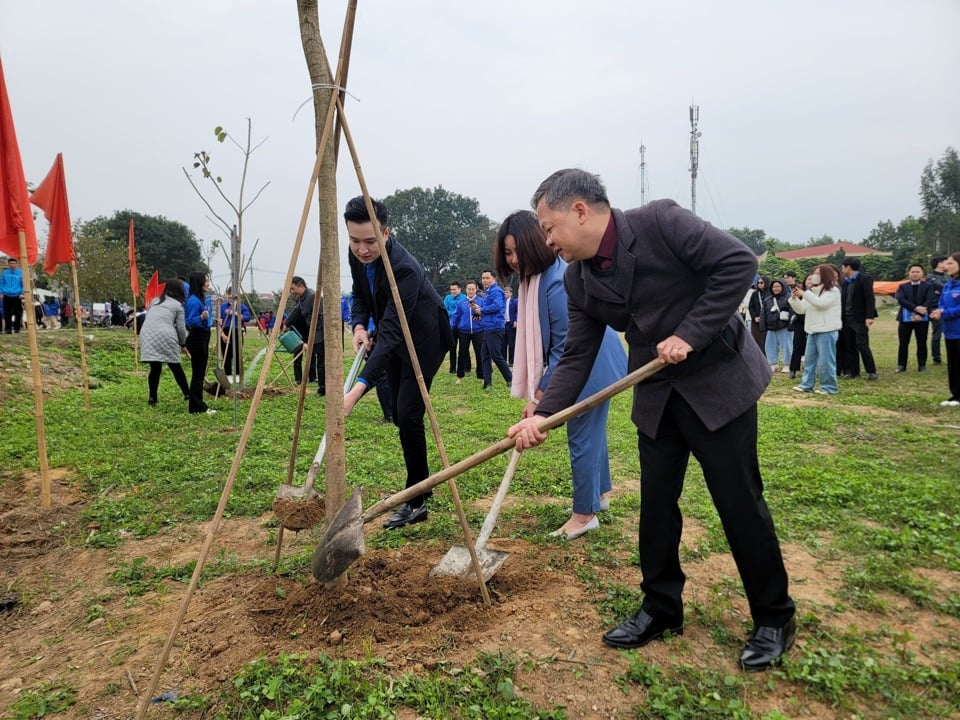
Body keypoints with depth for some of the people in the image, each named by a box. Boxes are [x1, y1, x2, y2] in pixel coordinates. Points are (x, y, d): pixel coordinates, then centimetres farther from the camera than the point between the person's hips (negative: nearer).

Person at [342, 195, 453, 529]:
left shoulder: (404, 268, -35)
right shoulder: (357, 256, -10)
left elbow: (390, 332, -42)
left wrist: (357, 390, -49)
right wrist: (359, 326, -15)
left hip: (423, 338, -8)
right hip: (394, 338, 8)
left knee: (408, 415, -14)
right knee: (398, 414, 11)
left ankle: (417, 502, 0)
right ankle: (419, 485, 28)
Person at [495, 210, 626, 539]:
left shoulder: (557, 281, -28)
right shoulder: (533, 276, 3)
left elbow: (565, 347, -25)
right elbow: (540, 336, 12)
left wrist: (538, 396, -20)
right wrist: (537, 389, 9)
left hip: (593, 367, -10)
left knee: (582, 438, -1)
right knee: (592, 432, 21)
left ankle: (585, 514, 14)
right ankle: (600, 494, 38)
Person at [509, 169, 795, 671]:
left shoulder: (659, 221, -16)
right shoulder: (577, 279, 0)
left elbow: (738, 262, -20)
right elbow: (577, 357, 0)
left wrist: (689, 334, -23)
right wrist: (542, 414, -13)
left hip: (719, 379, -5)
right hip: (656, 394, 6)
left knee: (739, 502, 2)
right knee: (655, 502, 9)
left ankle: (774, 619, 22)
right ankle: (661, 608, 28)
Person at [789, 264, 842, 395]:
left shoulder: (833, 291, -5)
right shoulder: (811, 292, 17)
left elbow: (821, 303, -23)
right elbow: (801, 310, 13)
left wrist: (805, 294, -21)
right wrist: (794, 298, -3)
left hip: (827, 331, -8)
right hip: (812, 330, 8)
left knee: (826, 360, -5)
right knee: (809, 359, 10)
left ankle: (829, 387, 2)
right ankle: (807, 385, 16)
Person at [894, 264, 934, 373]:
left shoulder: (928, 286, 6)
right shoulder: (902, 286, 7)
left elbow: (929, 301, -7)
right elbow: (900, 300, -10)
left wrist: (919, 314, -19)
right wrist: (915, 308, -22)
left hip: (922, 318, 0)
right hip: (905, 318, 0)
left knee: (922, 343, 4)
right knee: (903, 343, 2)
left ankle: (922, 365, 12)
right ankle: (901, 365, 8)